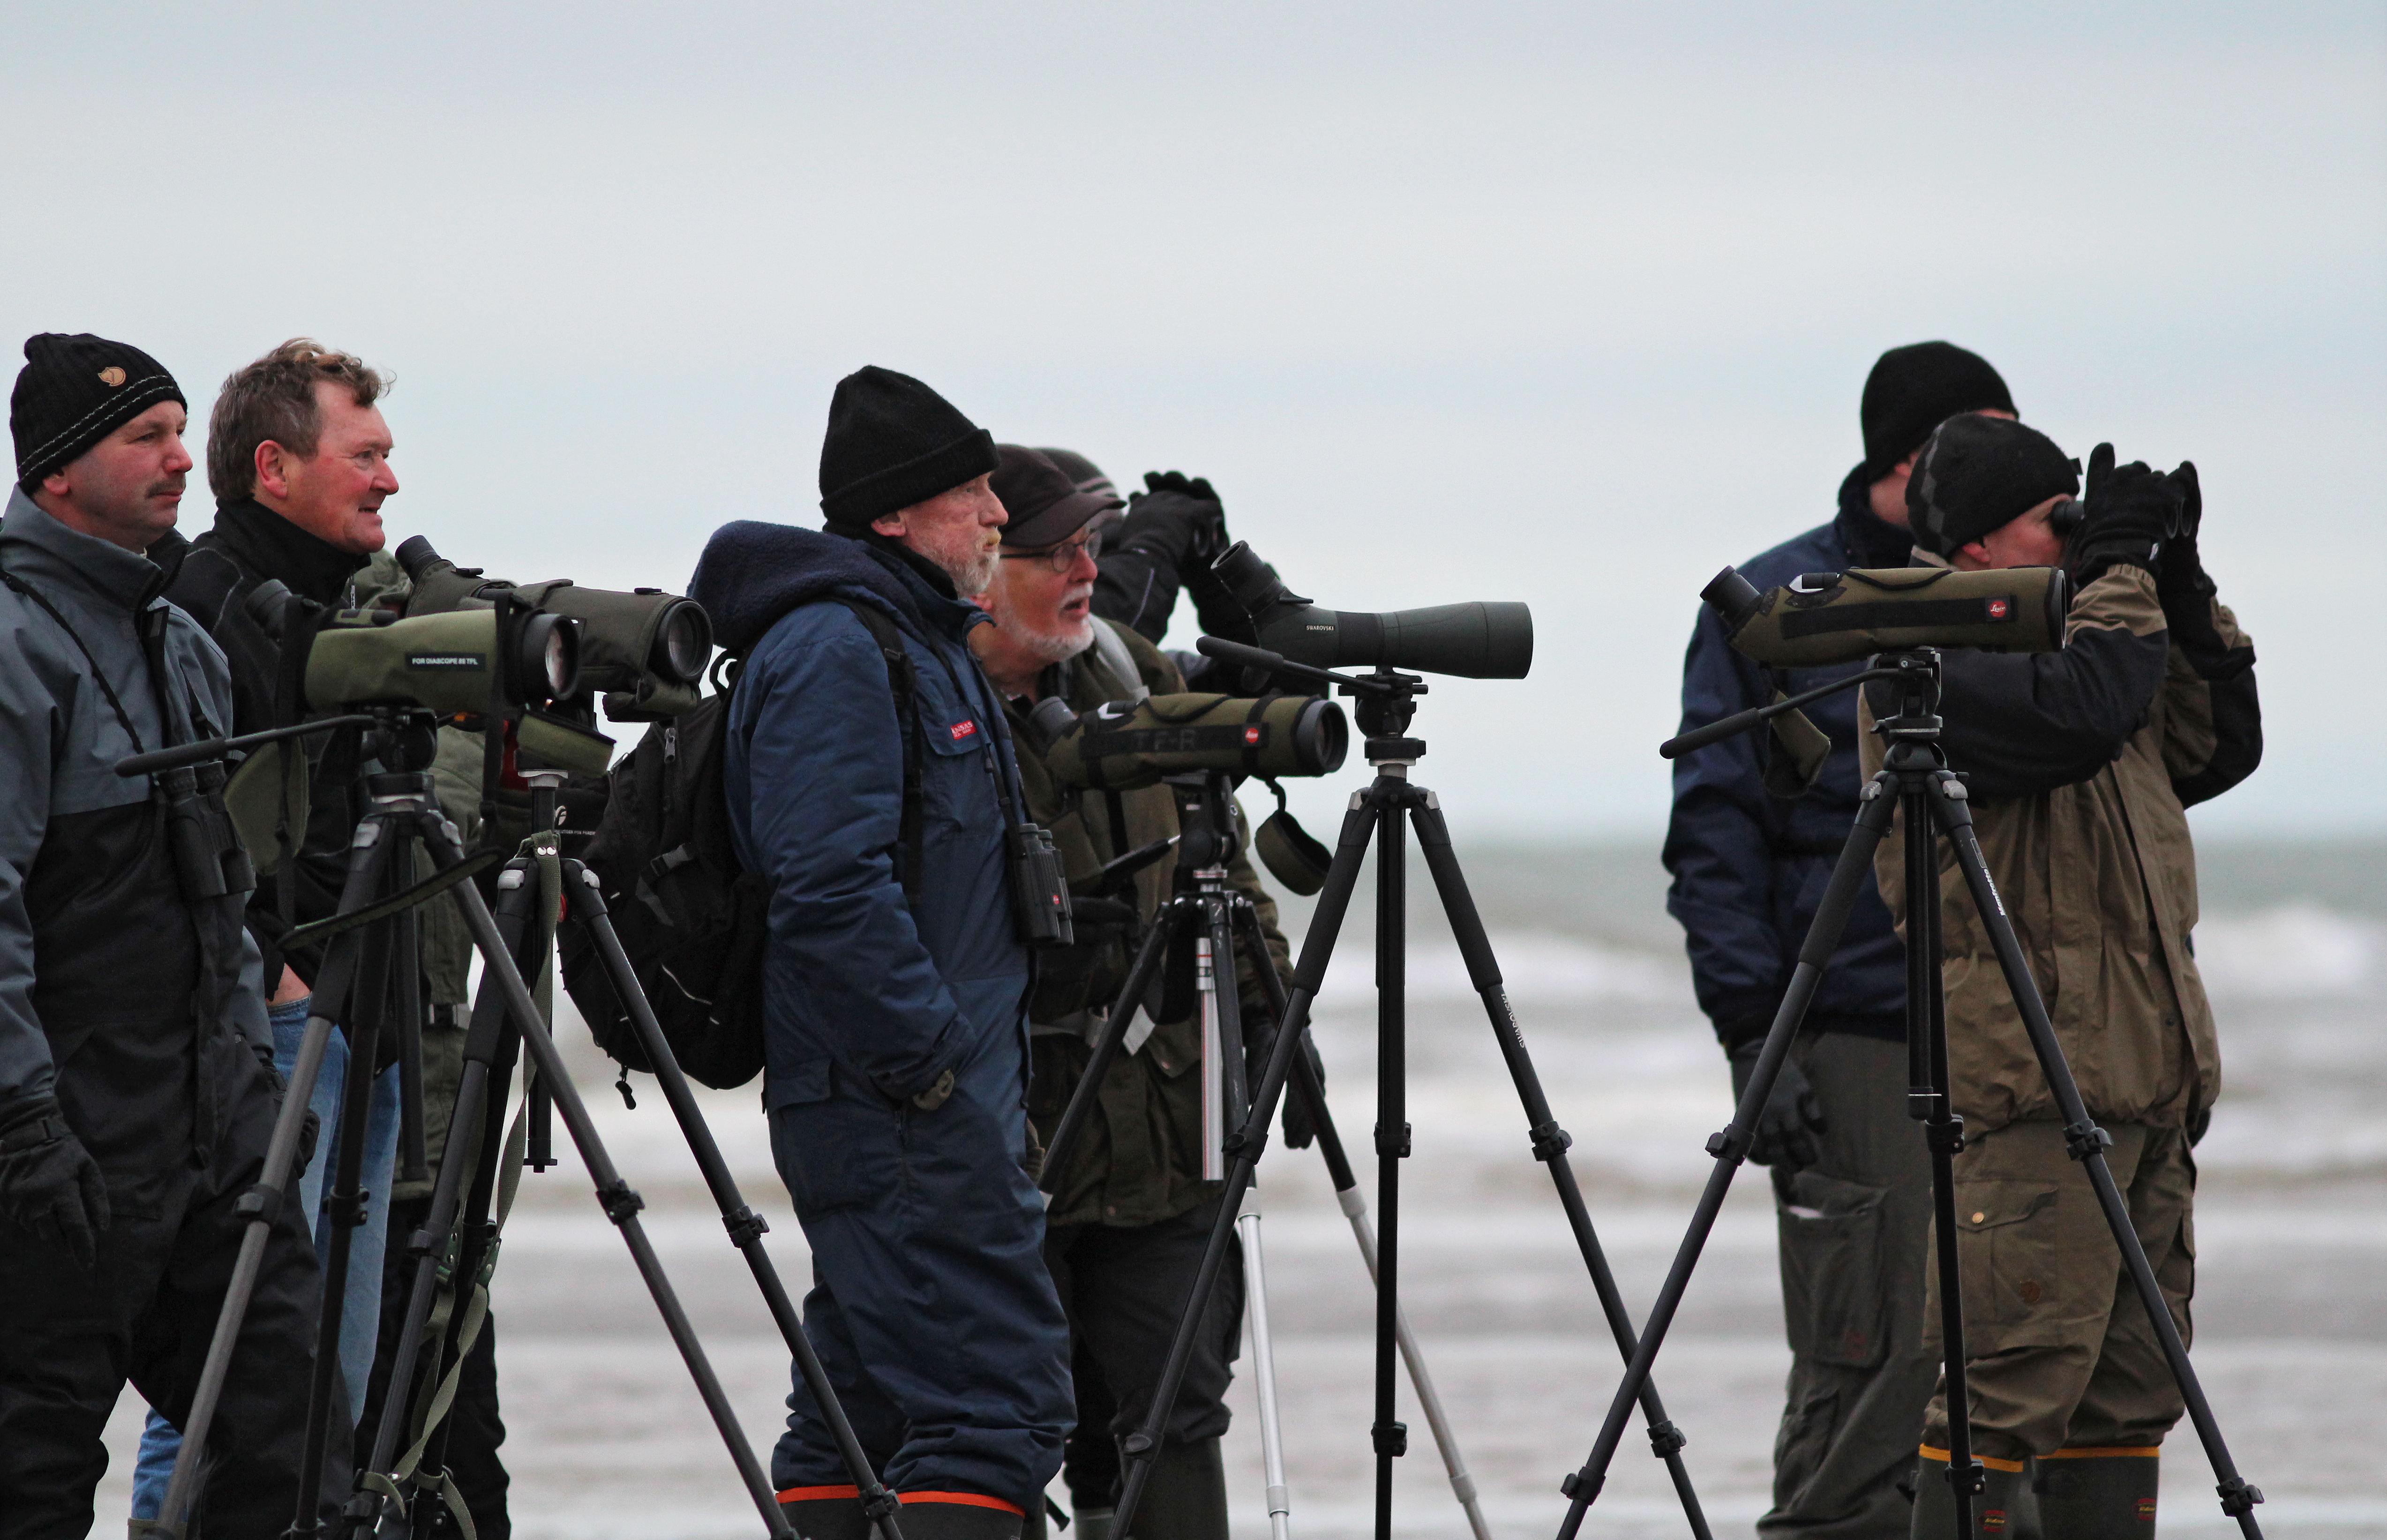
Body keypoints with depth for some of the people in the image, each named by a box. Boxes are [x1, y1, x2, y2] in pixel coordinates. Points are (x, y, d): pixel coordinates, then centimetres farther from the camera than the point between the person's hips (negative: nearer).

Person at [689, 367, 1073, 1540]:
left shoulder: (919, 640, 20)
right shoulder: (834, 649, -13)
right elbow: (830, 890, -23)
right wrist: (931, 1058, -20)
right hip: (901, 1111, -11)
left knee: (863, 1405, 11)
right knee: (997, 1399, -15)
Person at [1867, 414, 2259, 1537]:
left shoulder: (2061, 636, 19)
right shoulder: (1931, 666, -8)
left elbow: (2220, 750, 22)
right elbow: (2078, 717, -25)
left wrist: (2183, 593, 12)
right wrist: (2120, 571, -12)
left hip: (2141, 1085, 9)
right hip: (2033, 1091, -9)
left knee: (2129, 1390, 9)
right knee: (2009, 1388, -12)